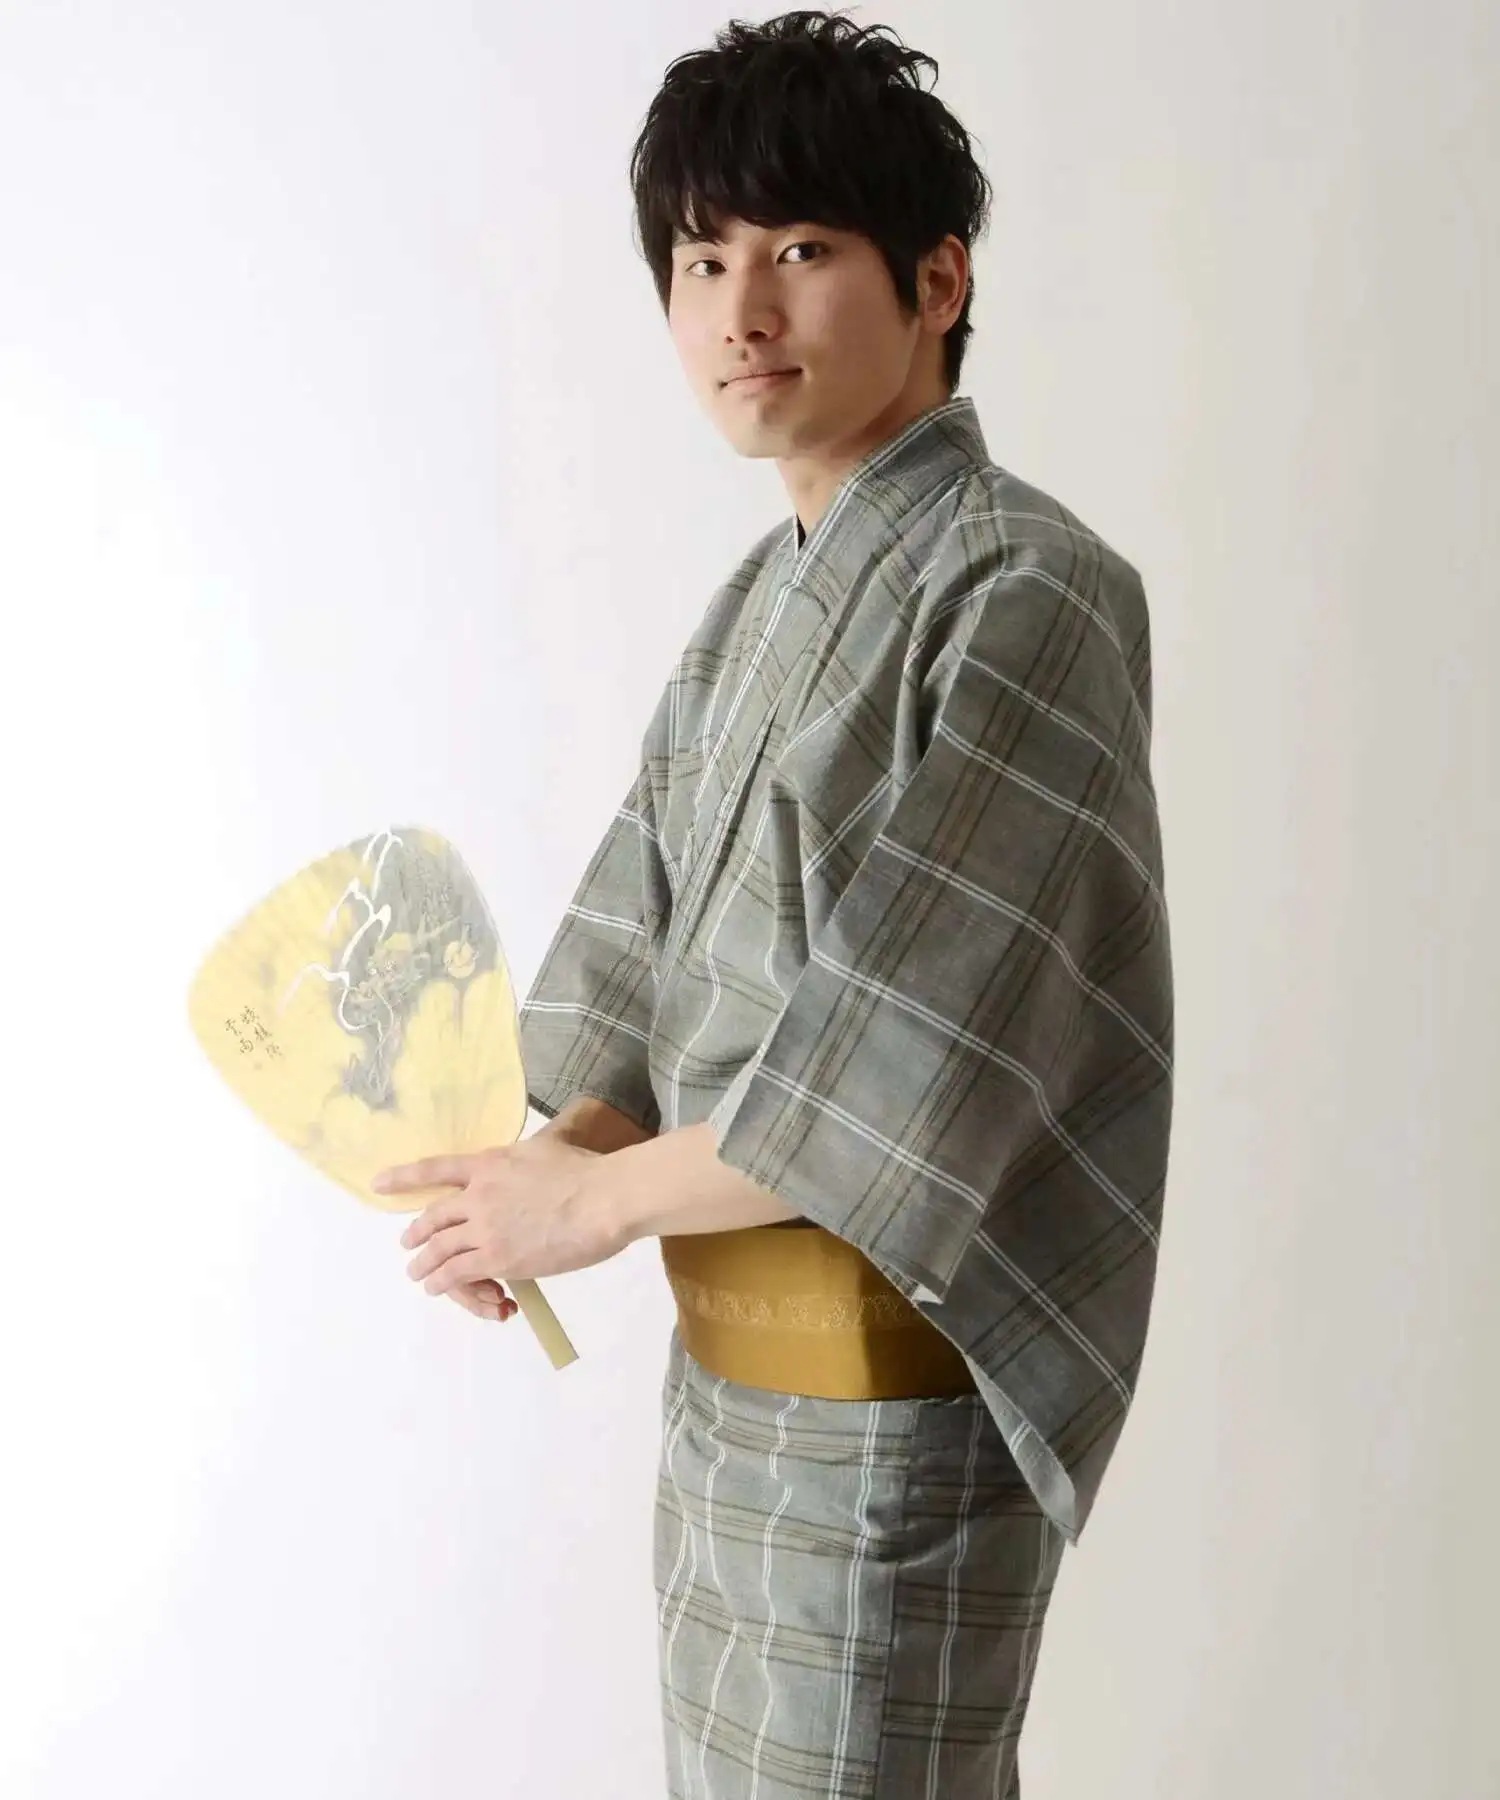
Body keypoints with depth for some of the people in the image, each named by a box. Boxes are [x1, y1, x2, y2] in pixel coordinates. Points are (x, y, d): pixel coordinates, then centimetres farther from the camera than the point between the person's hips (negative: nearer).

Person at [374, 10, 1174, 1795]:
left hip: (887, 1396, -8)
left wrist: (592, 1202, -14)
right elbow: (648, 951, 8)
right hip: (729, 1361, 8)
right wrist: (540, 1174, -8)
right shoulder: (763, 599, 9)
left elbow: (904, 1053, -23)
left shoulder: (1020, 595, -18)